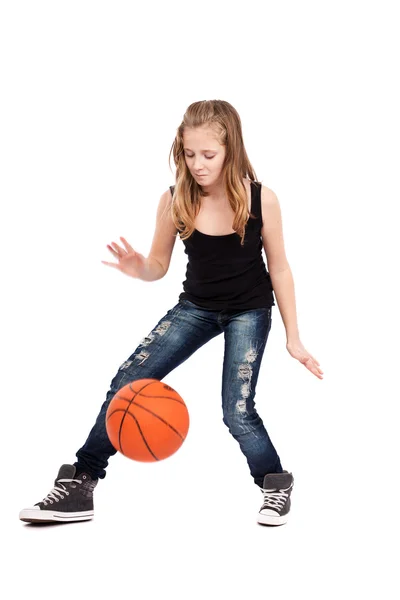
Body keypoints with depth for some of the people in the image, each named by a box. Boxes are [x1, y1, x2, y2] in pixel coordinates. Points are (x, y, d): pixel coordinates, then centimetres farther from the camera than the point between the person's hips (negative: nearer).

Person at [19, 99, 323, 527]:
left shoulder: (261, 199, -20)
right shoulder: (175, 200, -16)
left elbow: (278, 268, -7)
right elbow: (159, 266, -3)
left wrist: (293, 338, -4)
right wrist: (138, 269, -28)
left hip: (249, 311, -3)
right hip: (196, 307, 3)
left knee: (237, 412, -13)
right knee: (126, 385, -8)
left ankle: (276, 486, 16)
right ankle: (80, 484, 2)